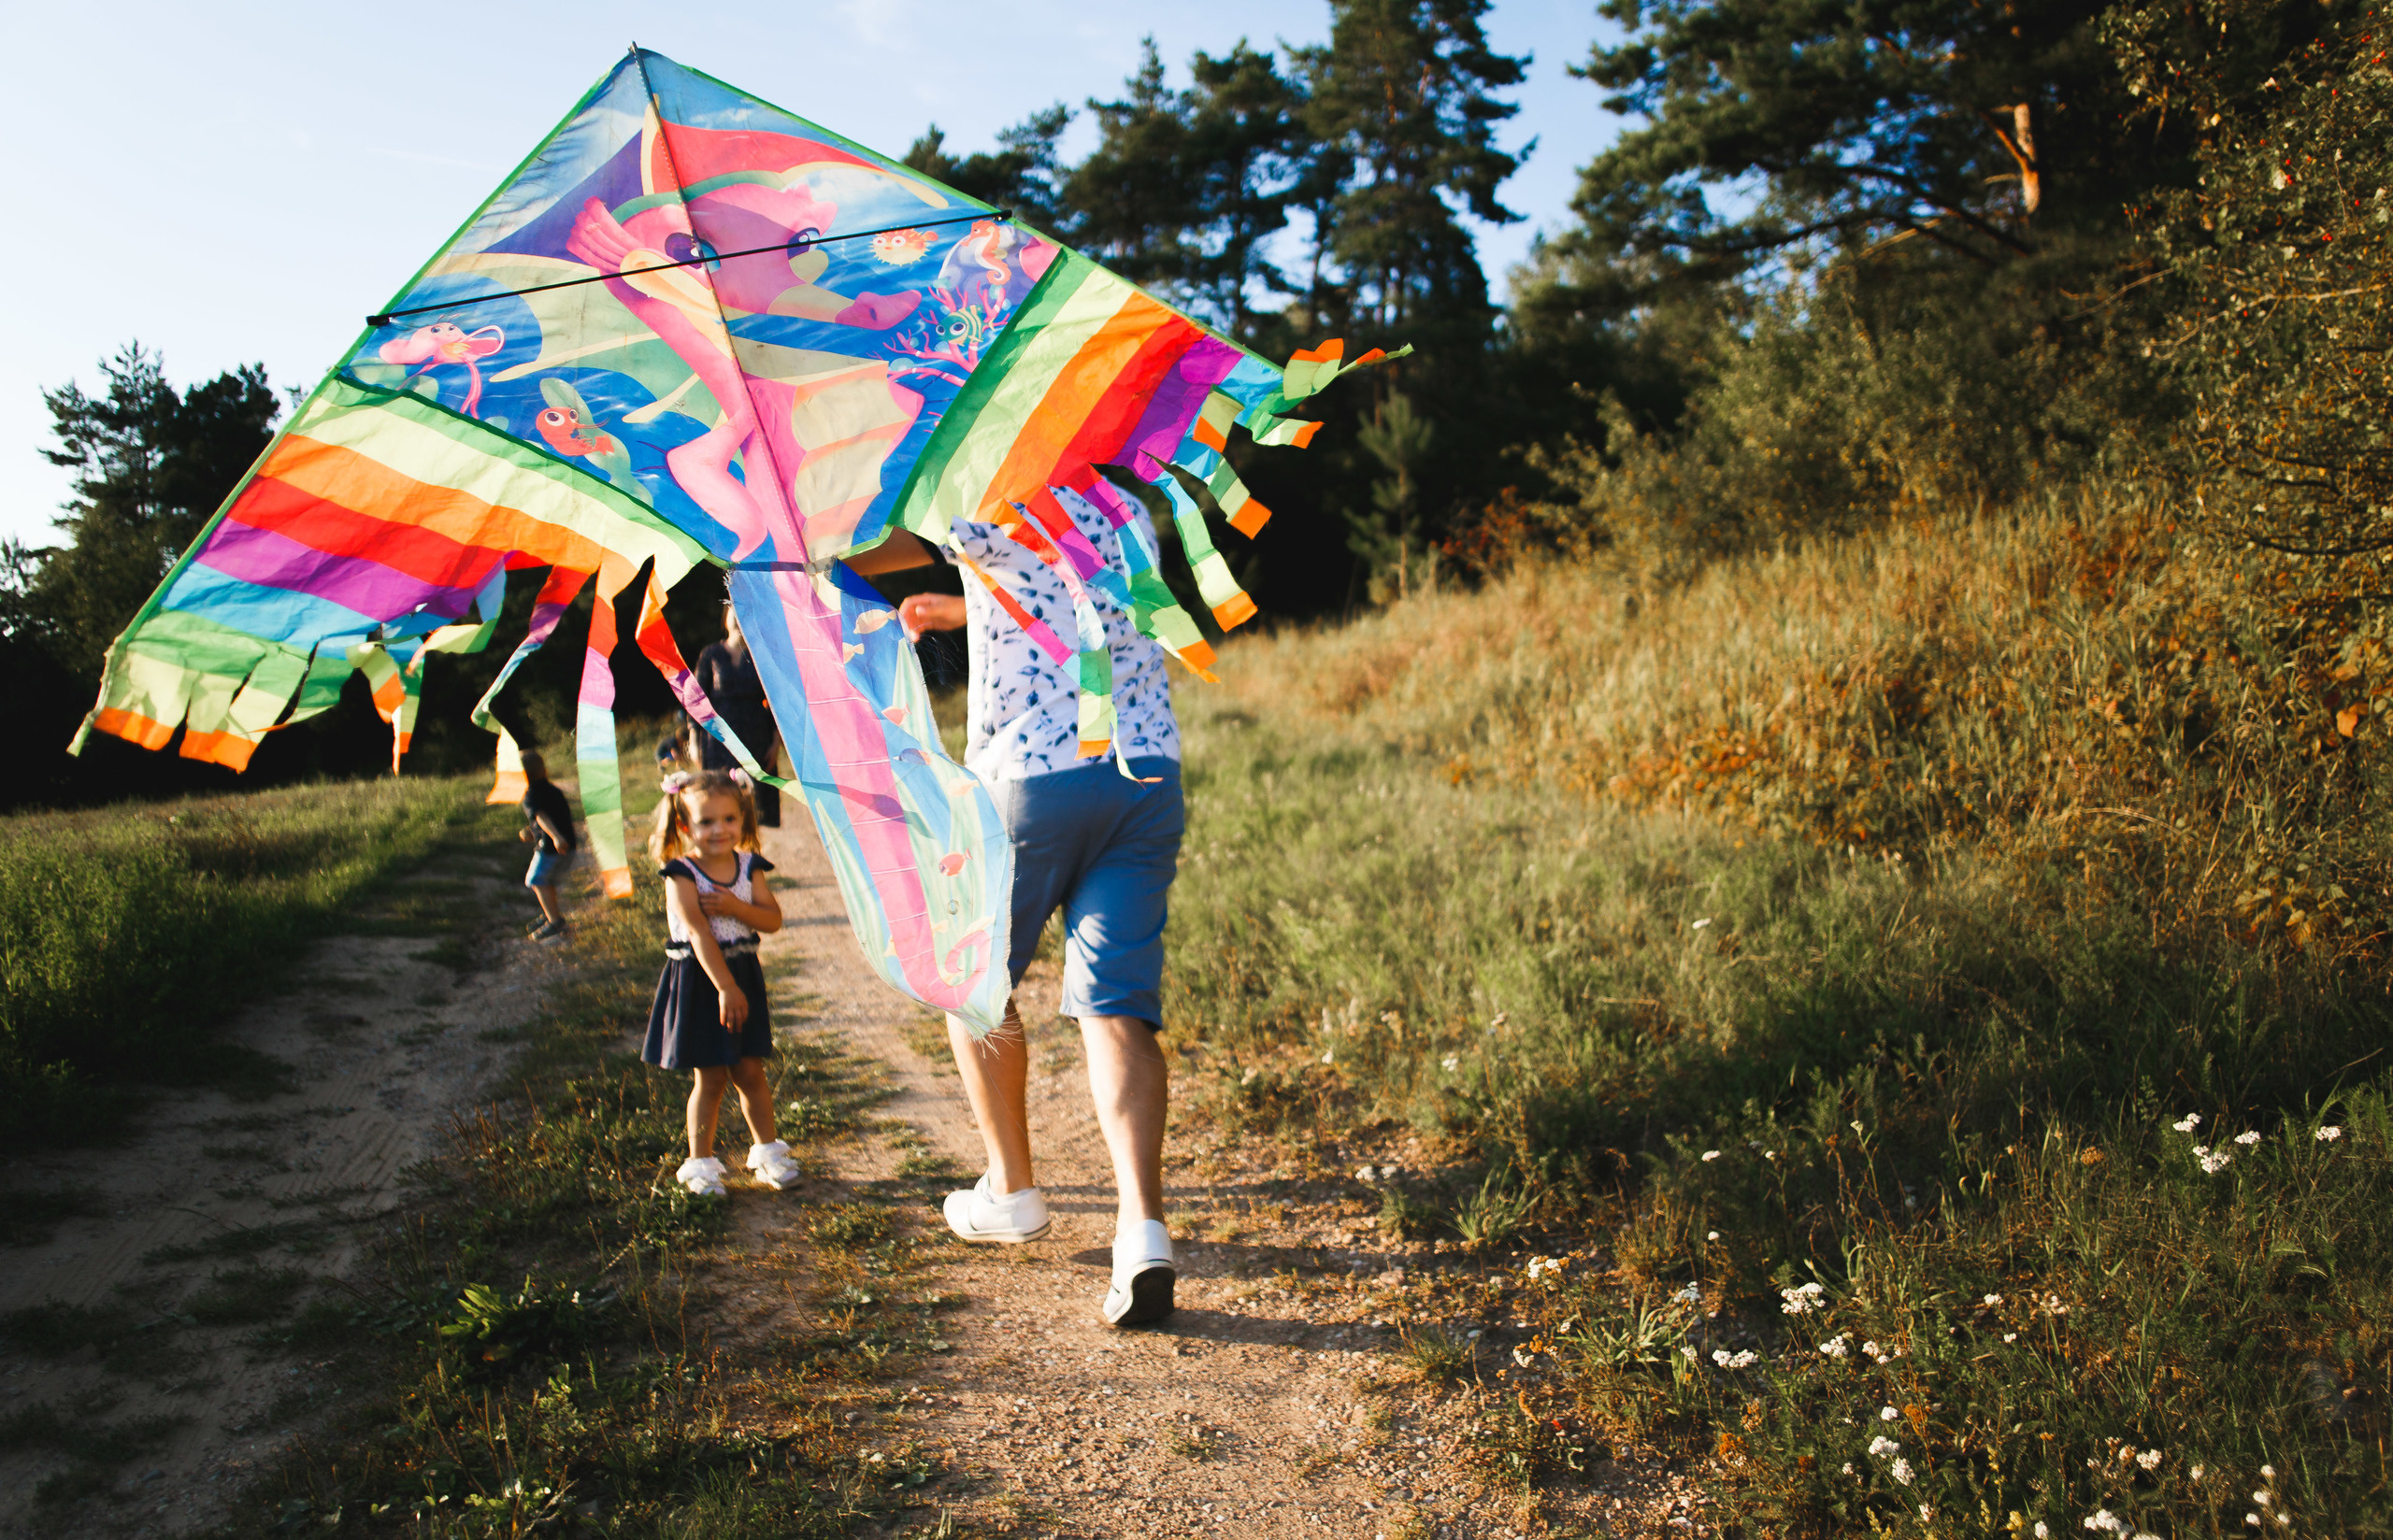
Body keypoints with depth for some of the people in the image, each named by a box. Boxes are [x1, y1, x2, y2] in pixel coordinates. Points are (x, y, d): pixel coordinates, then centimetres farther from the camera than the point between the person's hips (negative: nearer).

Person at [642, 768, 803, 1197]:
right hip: (697, 981, -4)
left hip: (743, 976, 4)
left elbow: (773, 919, -3)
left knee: (749, 1072, 9)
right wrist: (725, 988, -27)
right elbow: (699, 935, -21)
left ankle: (767, 1150, 26)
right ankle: (701, 1162, 17)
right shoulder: (681, 876, -13)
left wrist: (736, 907, -20)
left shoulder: (749, 867, 2)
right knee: (709, 1078, 2)